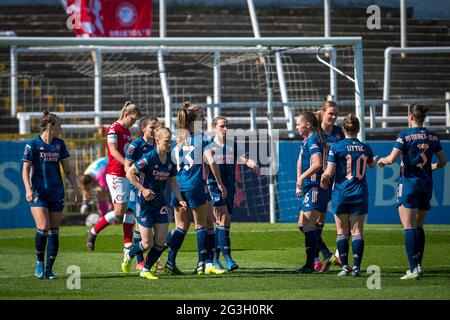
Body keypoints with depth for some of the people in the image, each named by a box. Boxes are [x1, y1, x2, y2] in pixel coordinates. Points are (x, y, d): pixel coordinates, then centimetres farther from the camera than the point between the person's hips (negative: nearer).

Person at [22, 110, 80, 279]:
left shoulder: (59, 144, 9)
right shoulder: (33, 145, -5)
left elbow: (67, 168, 15)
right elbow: (26, 169, -6)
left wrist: (75, 188, 7)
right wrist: (28, 189, -20)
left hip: (56, 193, 4)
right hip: (38, 193, -4)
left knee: (54, 232, 1)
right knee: (43, 228, -17)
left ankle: (49, 269, 9)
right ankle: (40, 262, 5)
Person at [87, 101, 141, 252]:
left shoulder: (127, 131, 16)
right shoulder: (114, 129, -9)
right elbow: (114, 151, -17)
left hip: (128, 175, 9)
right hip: (116, 174, -9)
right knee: (119, 211, -10)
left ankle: (128, 245, 5)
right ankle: (93, 232, 6)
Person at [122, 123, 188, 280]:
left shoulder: (170, 160, 0)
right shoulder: (149, 158, -19)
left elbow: (173, 182, 12)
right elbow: (129, 173, -14)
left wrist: (180, 200, 1)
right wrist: (142, 189, -19)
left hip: (160, 203, 6)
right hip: (145, 203, -6)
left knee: (161, 241, -1)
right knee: (148, 244, -6)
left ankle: (146, 269, 17)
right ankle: (128, 255, 25)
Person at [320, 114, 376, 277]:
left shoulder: (336, 147, -10)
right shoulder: (365, 148, 2)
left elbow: (329, 172, -13)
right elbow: (372, 164, 23)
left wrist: (323, 179, 8)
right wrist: (376, 160, 46)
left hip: (341, 194, -2)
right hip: (360, 195, 2)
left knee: (342, 232, 7)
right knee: (357, 231, 5)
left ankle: (345, 267, 3)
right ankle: (356, 267, -3)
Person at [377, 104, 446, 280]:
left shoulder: (406, 135, -9)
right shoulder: (432, 137, 6)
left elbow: (391, 159, -13)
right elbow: (442, 161, 13)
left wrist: (381, 160, 8)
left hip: (409, 183, -6)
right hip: (427, 185, 6)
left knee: (409, 227, -7)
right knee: (419, 226, 17)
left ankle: (414, 268, -16)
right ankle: (418, 265, 16)